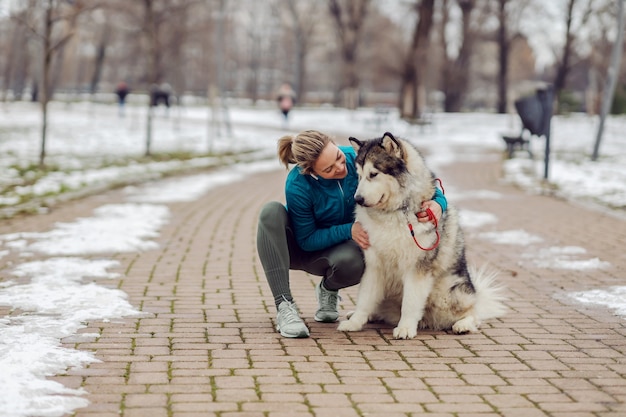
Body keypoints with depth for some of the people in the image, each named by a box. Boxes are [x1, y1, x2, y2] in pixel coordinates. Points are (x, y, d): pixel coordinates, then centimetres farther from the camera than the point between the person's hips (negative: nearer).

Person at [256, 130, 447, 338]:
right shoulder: (297, 186, -29)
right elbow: (306, 240, -18)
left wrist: (438, 202, -33)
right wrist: (348, 230, -30)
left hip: (339, 252, 1)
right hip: (300, 249, -1)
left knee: (351, 260, -37)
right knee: (272, 211, -32)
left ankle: (328, 290, 2)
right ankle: (284, 307, -33)